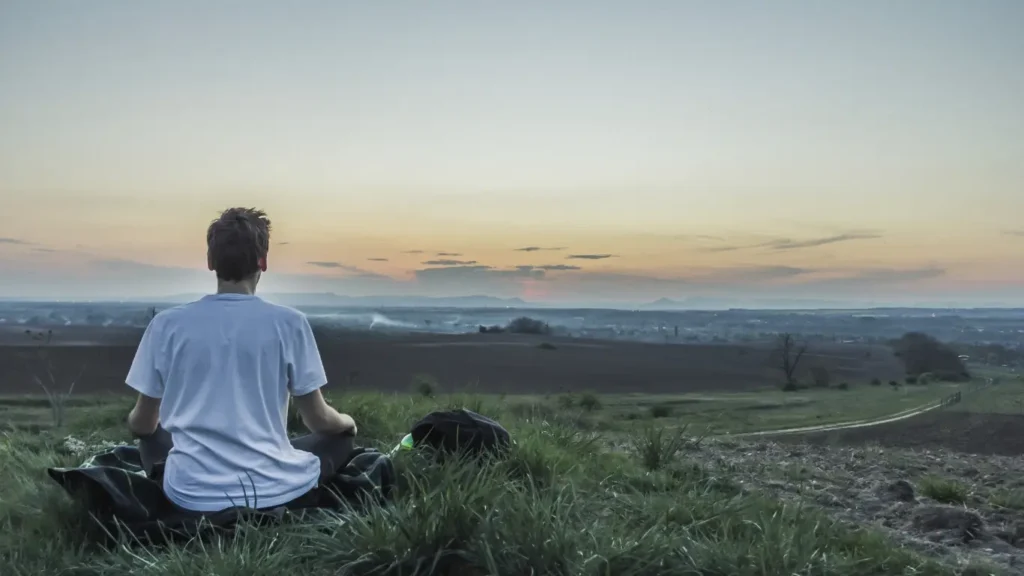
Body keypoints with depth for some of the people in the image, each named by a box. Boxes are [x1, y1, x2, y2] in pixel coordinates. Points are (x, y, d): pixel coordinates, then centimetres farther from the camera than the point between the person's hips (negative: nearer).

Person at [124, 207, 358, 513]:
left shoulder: (166, 324, -3)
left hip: (193, 495, 2)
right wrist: (347, 421, 24)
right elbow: (319, 420, 0)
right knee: (340, 437, 25)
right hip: (274, 491, -2)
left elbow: (142, 424, 8)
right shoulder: (289, 323, -7)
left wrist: (133, 421, 33)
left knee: (152, 437, 33)